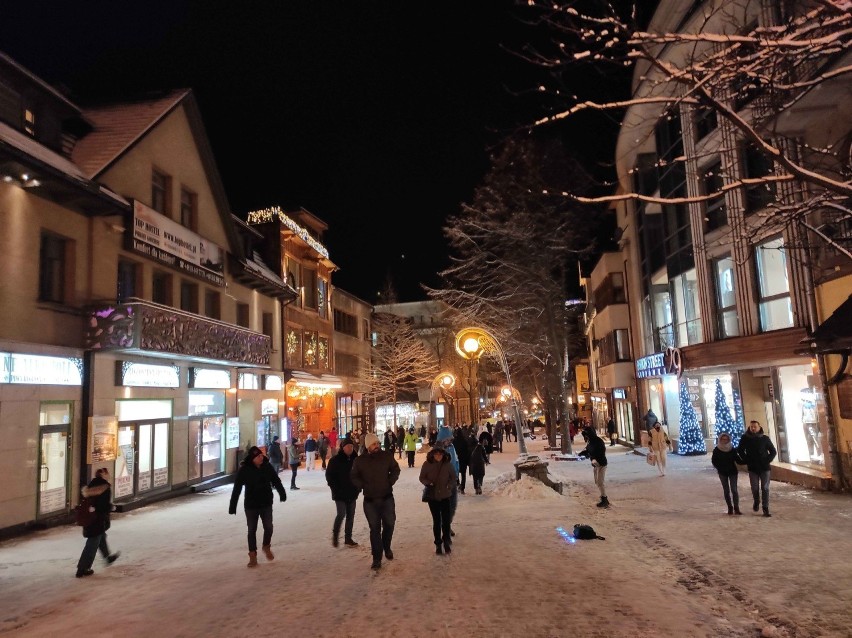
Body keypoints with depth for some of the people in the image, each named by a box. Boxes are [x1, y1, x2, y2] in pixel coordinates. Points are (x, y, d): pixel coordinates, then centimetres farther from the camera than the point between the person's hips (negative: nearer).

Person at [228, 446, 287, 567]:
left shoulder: (267, 466, -7)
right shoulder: (244, 470, -15)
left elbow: (276, 481, 5)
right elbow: (236, 489, -14)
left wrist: (282, 493, 5)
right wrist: (232, 506, -15)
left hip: (266, 503, 2)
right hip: (251, 505, -2)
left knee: (268, 527, 5)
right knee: (252, 530, 7)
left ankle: (266, 547, 33)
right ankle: (252, 555, 21)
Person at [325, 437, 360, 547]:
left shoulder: (355, 459, 4)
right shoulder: (335, 460, -8)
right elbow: (329, 475, -6)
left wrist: (358, 487, 3)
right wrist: (335, 488, -12)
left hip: (352, 493, 5)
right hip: (340, 494, -5)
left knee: (350, 515, 8)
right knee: (341, 514, -10)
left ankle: (348, 538, 18)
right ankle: (335, 535, 12)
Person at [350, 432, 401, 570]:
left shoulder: (387, 456, -4)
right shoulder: (360, 461, -4)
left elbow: (395, 470, 7)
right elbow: (354, 477, 5)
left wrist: (390, 482, -5)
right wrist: (363, 486, -7)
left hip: (387, 498, 1)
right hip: (370, 500, -1)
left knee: (389, 524, 8)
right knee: (374, 528, 3)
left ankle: (386, 547, 36)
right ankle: (377, 558, 12)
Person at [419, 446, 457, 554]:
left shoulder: (448, 464, -7)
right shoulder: (427, 464, -9)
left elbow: (453, 477, 6)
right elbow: (422, 478, 2)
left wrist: (449, 486, -9)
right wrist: (428, 483, -15)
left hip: (445, 496, 0)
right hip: (432, 496, 0)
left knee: (446, 520, 0)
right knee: (436, 520, 7)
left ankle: (446, 542, 19)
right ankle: (438, 543, 19)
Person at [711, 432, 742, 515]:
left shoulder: (732, 449, -4)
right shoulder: (716, 450, -4)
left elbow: (736, 459, 1)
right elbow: (714, 461, 2)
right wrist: (719, 468, -9)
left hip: (732, 472, -1)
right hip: (722, 473, 1)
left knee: (734, 490, -7)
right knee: (726, 490, 6)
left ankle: (736, 508, -2)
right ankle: (730, 508, 14)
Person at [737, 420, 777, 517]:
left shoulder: (765, 438, -3)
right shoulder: (745, 438, -3)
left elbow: (773, 451, 6)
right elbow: (740, 451, 10)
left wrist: (767, 461, -6)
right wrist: (746, 460, 0)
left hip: (764, 468, -1)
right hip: (752, 468, 1)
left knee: (765, 488, -1)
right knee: (755, 488, 5)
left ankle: (765, 509, 5)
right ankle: (756, 502, 31)